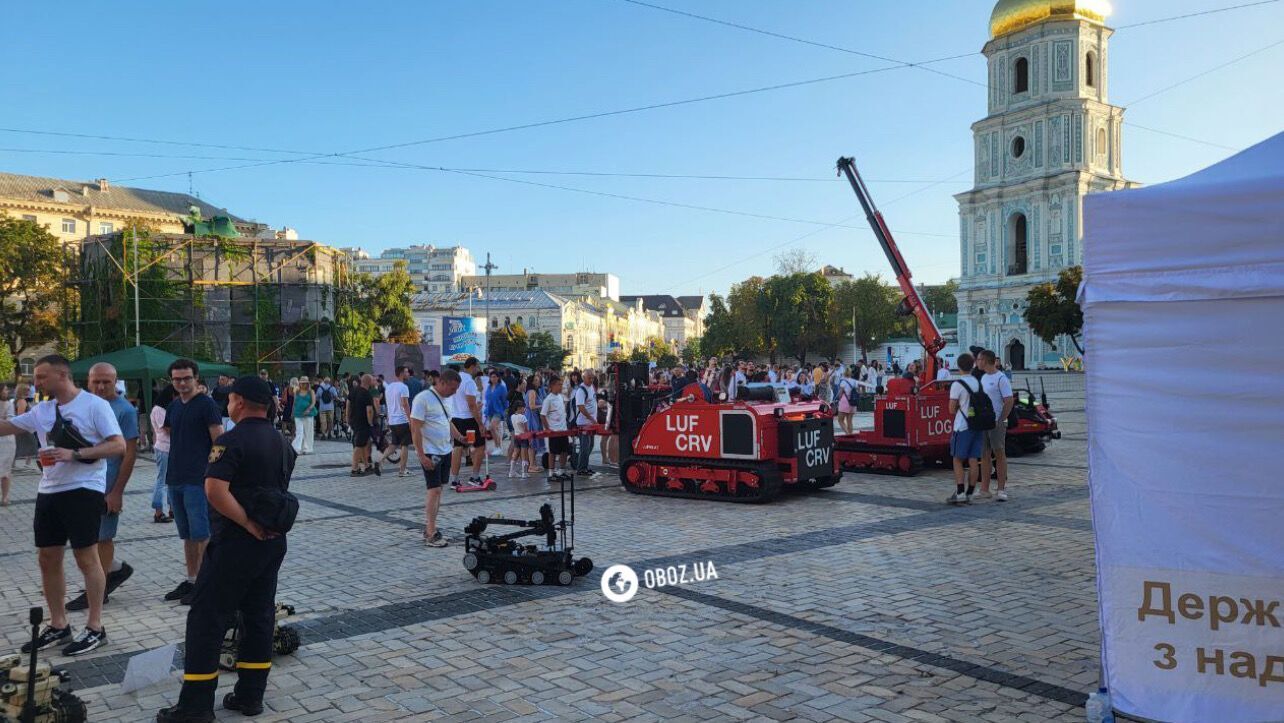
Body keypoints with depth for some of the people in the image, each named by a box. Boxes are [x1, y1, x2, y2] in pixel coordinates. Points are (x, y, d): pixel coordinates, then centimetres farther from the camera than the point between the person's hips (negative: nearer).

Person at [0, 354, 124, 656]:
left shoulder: (95, 405, -10)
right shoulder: (41, 410, 10)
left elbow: (119, 445, -15)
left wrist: (74, 454, -22)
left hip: (83, 490, -7)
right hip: (48, 492, 7)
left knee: (86, 557, -2)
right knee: (47, 558, 11)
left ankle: (95, 628, 7)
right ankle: (58, 625, 23)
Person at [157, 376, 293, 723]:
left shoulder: (232, 441, -15)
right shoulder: (283, 443, 10)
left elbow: (215, 491, -27)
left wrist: (248, 523, -20)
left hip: (236, 542, -7)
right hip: (273, 540, 7)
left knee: (207, 619, 2)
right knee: (259, 615, 12)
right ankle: (250, 695, 18)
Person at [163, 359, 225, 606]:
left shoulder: (206, 405, -8)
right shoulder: (173, 406, 14)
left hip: (198, 480, -7)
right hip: (176, 479, 7)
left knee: (201, 534, -4)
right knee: (187, 535, 13)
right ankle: (191, 580, 21)